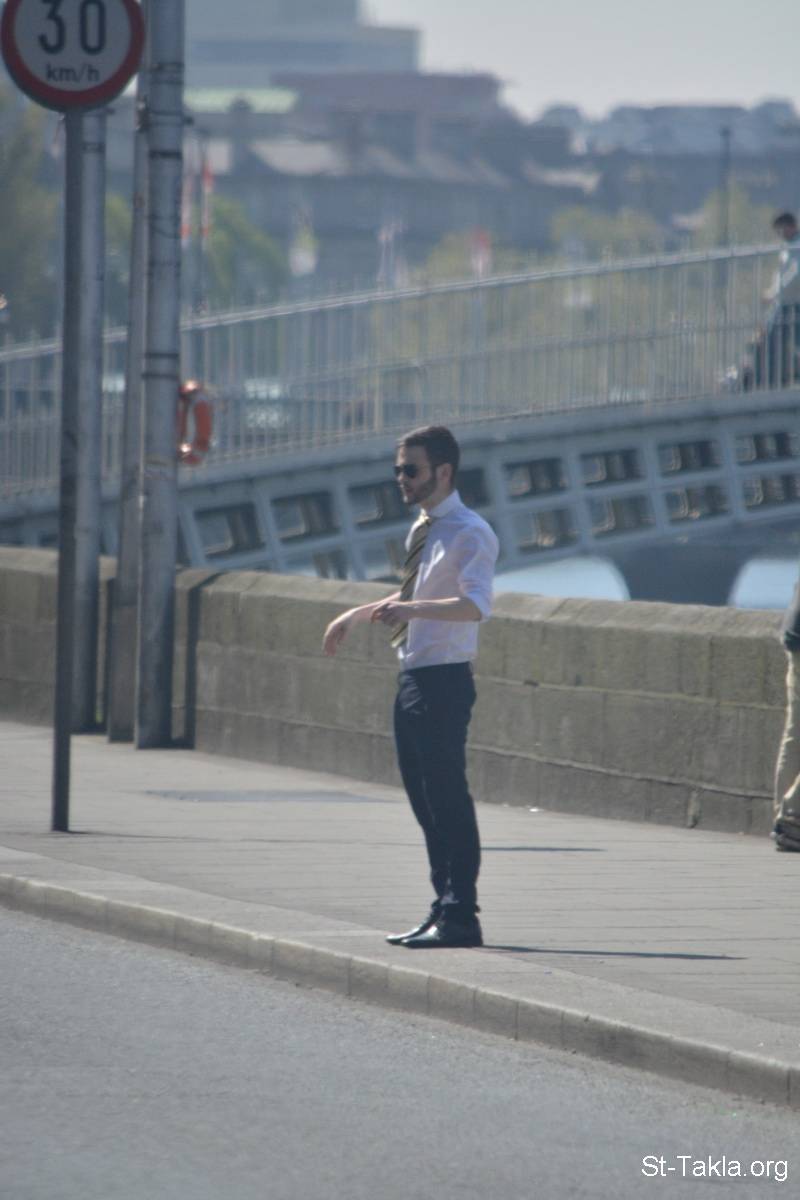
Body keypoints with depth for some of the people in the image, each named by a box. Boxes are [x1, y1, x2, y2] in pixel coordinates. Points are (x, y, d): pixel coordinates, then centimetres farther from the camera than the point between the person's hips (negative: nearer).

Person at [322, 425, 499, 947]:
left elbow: (475, 605, -28)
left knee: (448, 799, -9)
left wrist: (412, 609, -40)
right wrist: (355, 617, 35)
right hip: (414, 680, 10)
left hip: (444, 682, -10)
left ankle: (459, 918, -7)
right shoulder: (423, 530, 16)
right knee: (425, 801, 12)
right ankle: (444, 910, 19)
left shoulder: (469, 534, -13)